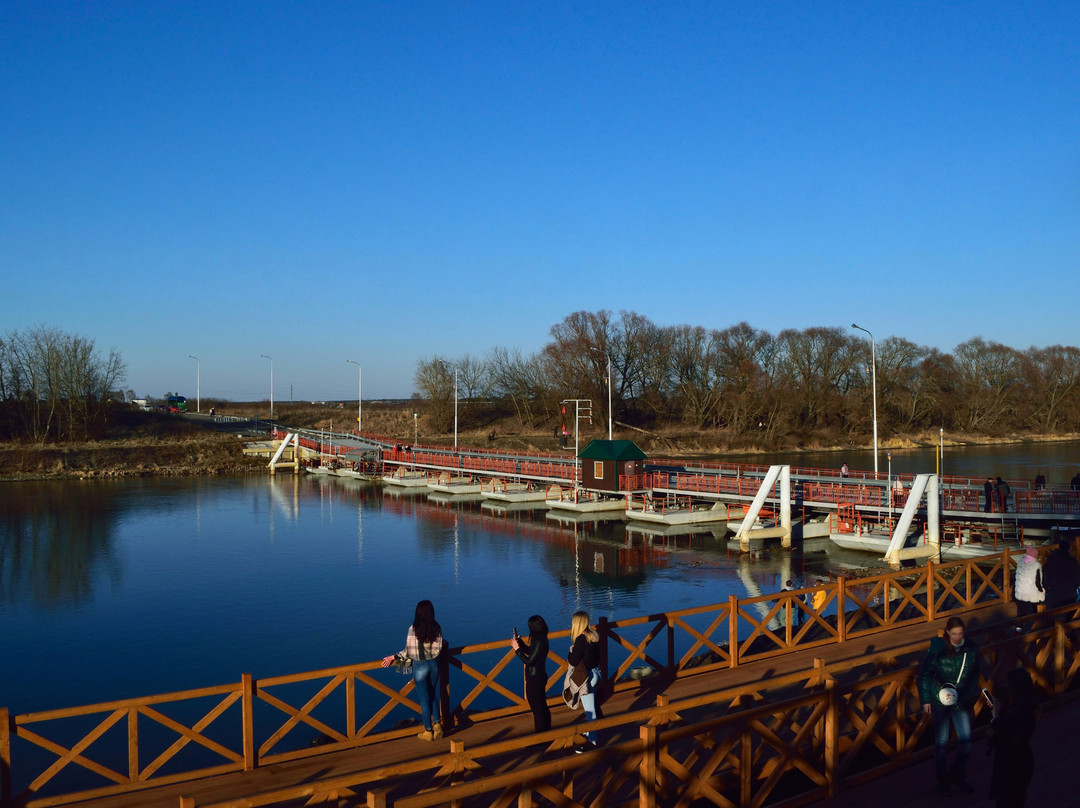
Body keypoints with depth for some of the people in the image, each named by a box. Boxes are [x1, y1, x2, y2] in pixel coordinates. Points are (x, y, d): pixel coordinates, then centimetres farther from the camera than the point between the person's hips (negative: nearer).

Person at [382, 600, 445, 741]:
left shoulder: (413, 629, -16)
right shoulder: (437, 628, -6)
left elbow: (409, 651, -16)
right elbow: (439, 648, -2)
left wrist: (393, 657, -3)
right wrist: (444, 643, 20)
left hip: (420, 666, -3)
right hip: (434, 664, 3)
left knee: (424, 698, 7)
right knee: (434, 695, 21)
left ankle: (428, 731, 15)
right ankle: (437, 723, 17)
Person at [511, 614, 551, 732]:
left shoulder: (539, 642, -26)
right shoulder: (541, 639, 4)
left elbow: (529, 661, -24)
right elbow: (530, 652, 18)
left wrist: (517, 649, -18)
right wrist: (519, 641, 11)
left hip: (535, 679, -10)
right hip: (538, 677, 10)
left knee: (537, 708, 4)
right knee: (542, 706, 23)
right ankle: (546, 732, 37)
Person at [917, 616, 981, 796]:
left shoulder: (971, 649, -3)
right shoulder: (937, 650, -12)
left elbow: (974, 675, 13)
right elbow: (924, 675, -5)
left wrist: (972, 697, 16)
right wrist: (925, 700, -5)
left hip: (961, 702, 2)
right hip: (939, 702, -2)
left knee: (966, 743, 0)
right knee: (941, 743, 7)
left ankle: (957, 775, 26)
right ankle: (942, 780, 26)